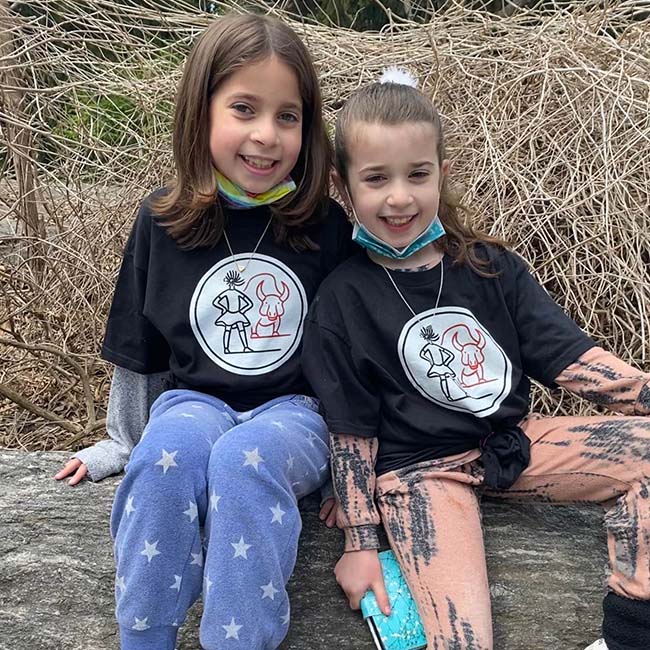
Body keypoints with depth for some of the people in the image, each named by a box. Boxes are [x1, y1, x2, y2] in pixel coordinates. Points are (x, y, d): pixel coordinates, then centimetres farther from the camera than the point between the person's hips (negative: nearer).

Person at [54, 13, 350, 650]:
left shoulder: (325, 227, -2)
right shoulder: (162, 223, 0)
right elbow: (138, 351, 12)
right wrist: (122, 443, 19)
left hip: (295, 412, -1)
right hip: (194, 401, 1)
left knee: (244, 457, -34)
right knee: (171, 447, -33)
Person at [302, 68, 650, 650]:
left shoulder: (490, 266, 3)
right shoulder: (342, 301, -6)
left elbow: (569, 357, 0)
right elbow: (351, 432, -3)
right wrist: (359, 544, -4)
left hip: (514, 442, 5)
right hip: (419, 469, -4)